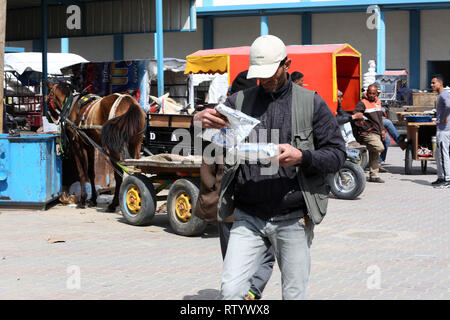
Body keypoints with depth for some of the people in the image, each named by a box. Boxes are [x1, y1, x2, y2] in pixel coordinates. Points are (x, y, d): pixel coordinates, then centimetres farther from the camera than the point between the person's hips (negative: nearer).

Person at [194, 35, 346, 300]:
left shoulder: (311, 104, 3)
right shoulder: (240, 101, 9)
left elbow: (337, 154, 2)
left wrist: (302, 157, -17)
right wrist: (207, 124, -15)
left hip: (293, 219, -1)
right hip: (249, 218, 1)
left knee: (294, 294, 7)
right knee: (230, 291, -9)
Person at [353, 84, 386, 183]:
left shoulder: (378, 102, 18)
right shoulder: (362, 103, -7)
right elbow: (355, 114, -18)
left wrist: (382, 130, 23)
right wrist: (358, 121, -39)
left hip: (377, 133, 8)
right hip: (368, 133, -8)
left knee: (374, 154, 9)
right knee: (379, 148, -24)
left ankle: (373, 175, 14)